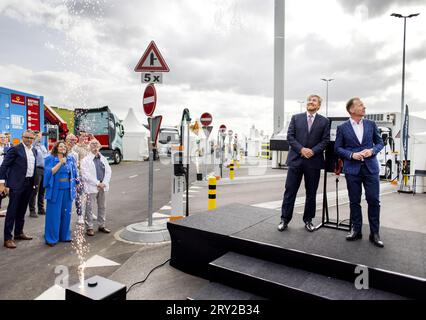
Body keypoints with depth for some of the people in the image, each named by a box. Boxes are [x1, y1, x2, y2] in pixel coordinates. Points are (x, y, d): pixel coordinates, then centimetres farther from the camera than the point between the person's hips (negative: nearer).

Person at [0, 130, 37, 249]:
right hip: (16, 184, -6)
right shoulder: (15, 149, -8)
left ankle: (19, 232, 29)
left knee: (22, 210, 16)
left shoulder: (34, 151, 11)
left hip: (29, 184, 6)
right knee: (12, 210, -1)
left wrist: (34, 182, 12)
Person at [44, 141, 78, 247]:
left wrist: (73, 184, 11)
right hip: (55, 190, -4)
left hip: (68, 190, 4)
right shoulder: (50, 159, -2)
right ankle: (51, 238, 12)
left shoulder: (70, 159, 11)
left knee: (66, 213, 10)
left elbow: (74, 173, 17)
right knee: (54, 214, 0)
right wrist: (60, 163, -19)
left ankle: (64, 236, 22)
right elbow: (50, 172, -13)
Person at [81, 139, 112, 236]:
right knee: (90, 208, -1)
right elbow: (86, 175, -12)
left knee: (102, 207, 13)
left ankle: (101, 226, 24)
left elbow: (108, 171, 8)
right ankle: (89, 228, 9)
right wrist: (97, 183, -15)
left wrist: (104, 183, -7)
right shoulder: (85, 160, -4)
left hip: (102, 187, 5)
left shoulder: (103, 159, 12)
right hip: (91, 187, -5)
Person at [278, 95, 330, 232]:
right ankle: (285, 219, 11)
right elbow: (290, 136, 1)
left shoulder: (324, 121, 7)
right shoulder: (296, 118, 8)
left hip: (314, 161, 0)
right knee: (290, 190, 2)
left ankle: (308, 220, 23)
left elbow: (325, 140, 1)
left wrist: (313, 151, -14)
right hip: (295, 159, 0)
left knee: (311, 193, 9)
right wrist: (301, 149, -12)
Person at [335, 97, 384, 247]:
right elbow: (338, 148, 1)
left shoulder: (371, 124, 7)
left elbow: (380, 142, 11)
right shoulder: (342, 128, 0)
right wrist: (352, 155, -13)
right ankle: (356, 230, 22)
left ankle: (374, 233, 14)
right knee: (354, 201, 7)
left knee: (374, 200, 0)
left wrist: (372, 150, -9)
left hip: (371, 167, 1)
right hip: (352, 168, -1)